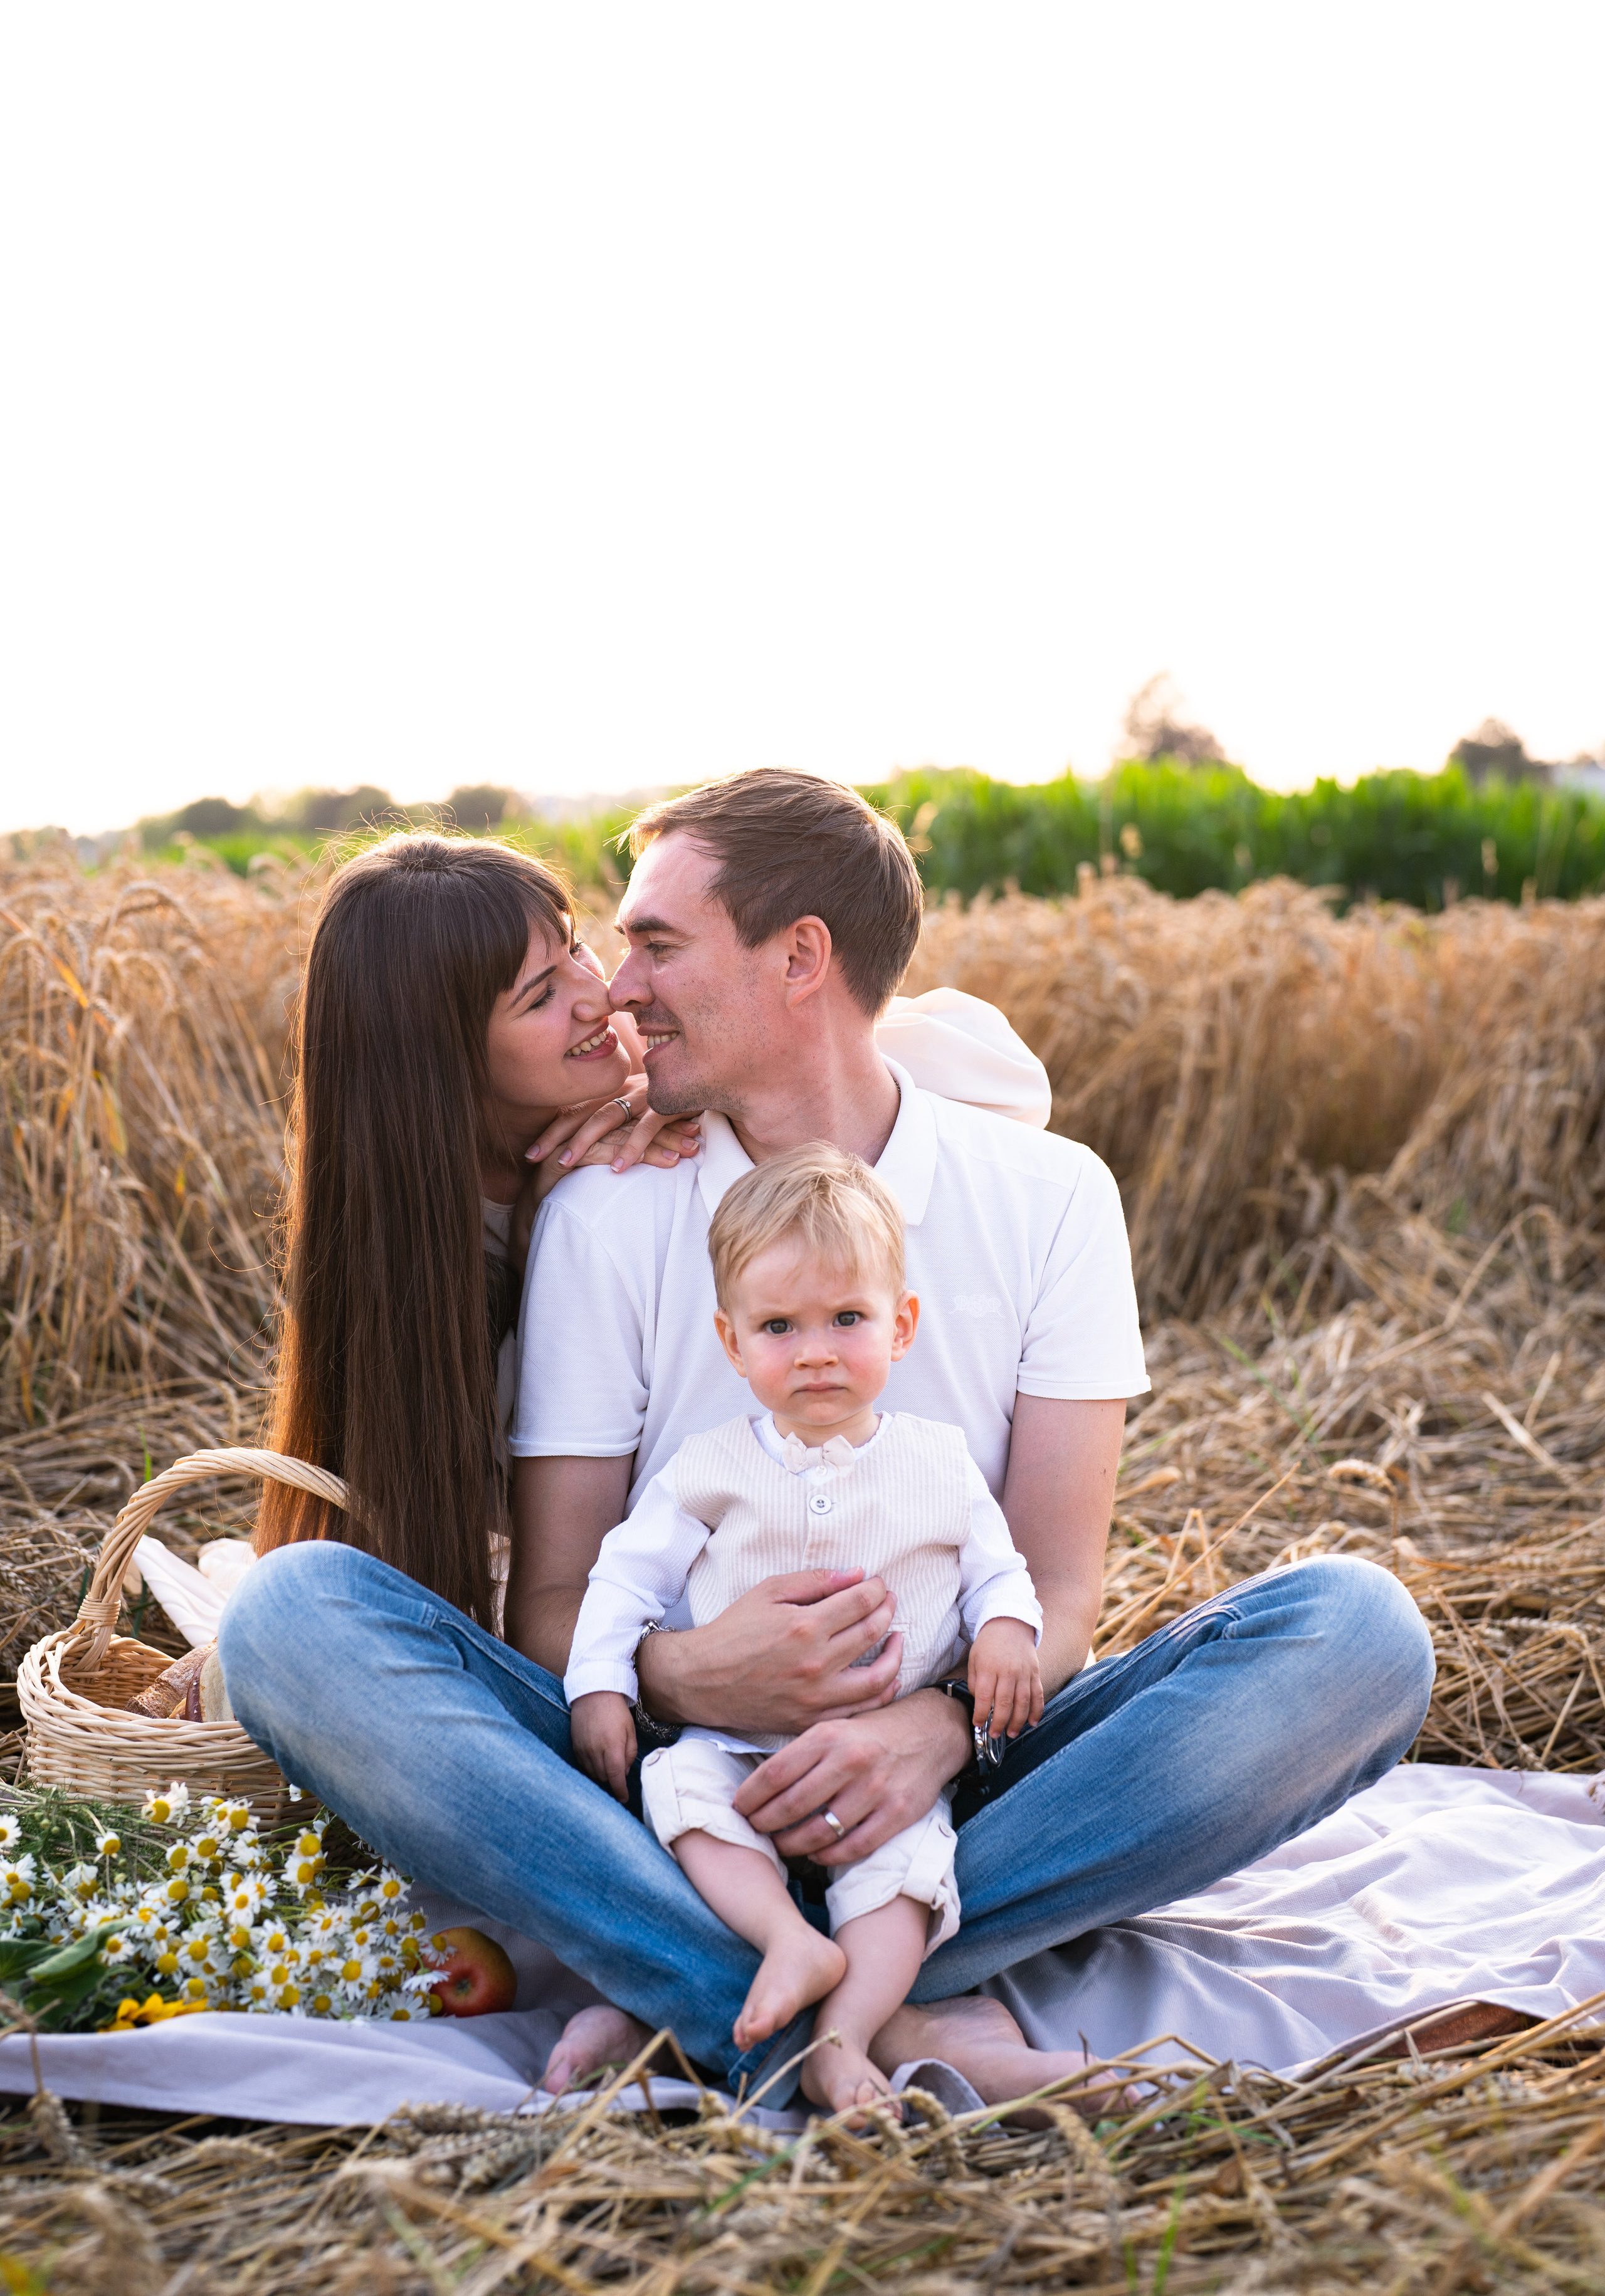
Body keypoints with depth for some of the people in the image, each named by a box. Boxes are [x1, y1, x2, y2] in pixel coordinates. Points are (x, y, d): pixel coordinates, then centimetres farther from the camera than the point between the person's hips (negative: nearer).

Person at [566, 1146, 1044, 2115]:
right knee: (681, 1782, -29)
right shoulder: (711, 1470, 5)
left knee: (908, 1854, -28)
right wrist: (599, 1684, -6)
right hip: (736, 1750, 1)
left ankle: (844, 2037, -31)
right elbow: (629, 1574, 8)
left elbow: (997, 1570, 13)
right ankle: (789, 1939, -33)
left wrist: (1007, 1630, -10)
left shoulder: (940, 1464, 7)